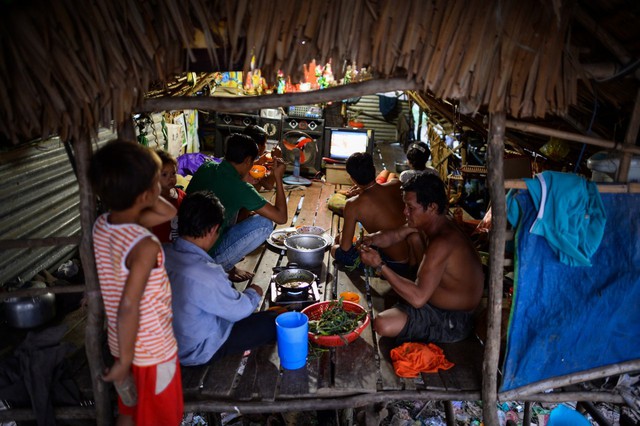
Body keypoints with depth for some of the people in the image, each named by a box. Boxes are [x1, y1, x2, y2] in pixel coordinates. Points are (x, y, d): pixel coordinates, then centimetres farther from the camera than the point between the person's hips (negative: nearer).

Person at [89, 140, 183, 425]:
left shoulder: (101, 225, -5)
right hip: (153, 349, -7)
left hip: (121, 343, 7)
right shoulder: (145, 246, -31)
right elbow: (128, 307, -30)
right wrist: (125, 360, -19)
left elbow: (168, 212, 4)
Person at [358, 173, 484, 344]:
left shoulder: (442, 243, -33)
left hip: (452, 321, -9)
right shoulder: (431, 223, -4)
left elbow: (418, 298, -38)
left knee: (383, 324, -27)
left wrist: (380, 265, -34)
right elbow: (396, 235, 11)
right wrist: (372, 240, -12)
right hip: (435, 301, 9)